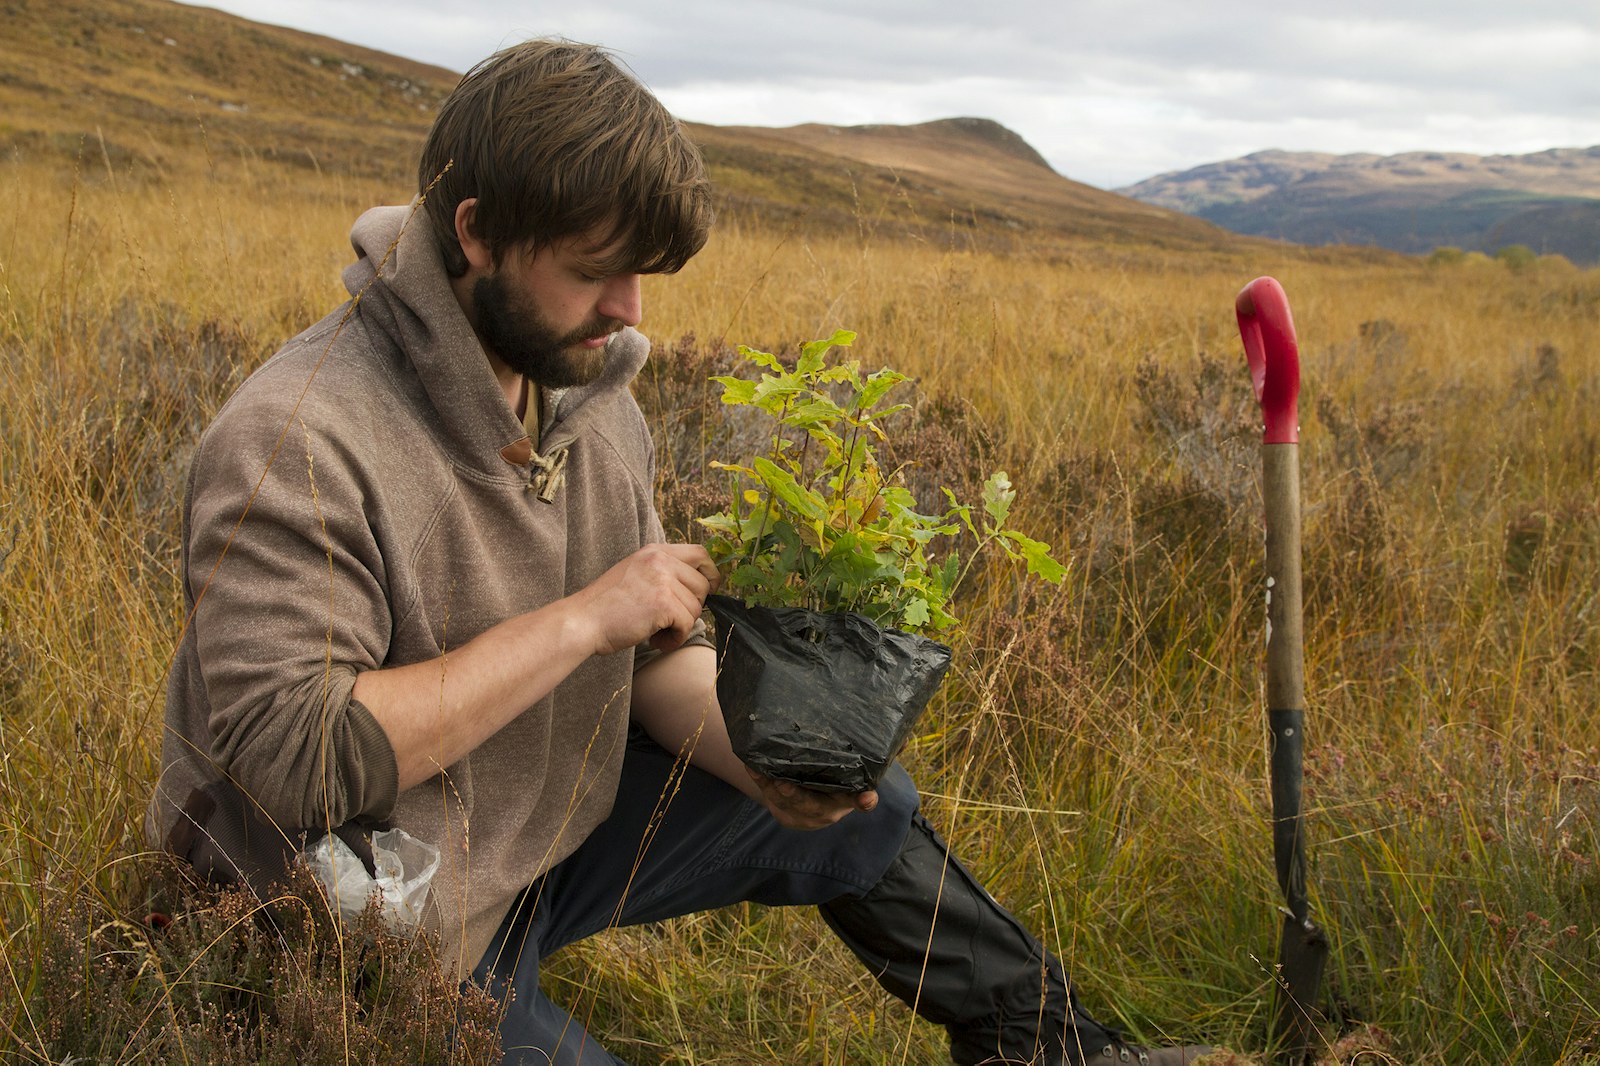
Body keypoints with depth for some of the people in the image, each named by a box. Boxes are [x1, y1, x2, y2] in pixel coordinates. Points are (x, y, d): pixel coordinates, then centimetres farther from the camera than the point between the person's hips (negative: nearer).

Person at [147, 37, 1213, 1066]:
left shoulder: (592, 387, -3)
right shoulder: (296, 443, -29)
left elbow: (654, 653, 4)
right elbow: (287, 757, -35)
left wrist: (750, 755, -18)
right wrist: (578, 619, -34)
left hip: (552, 827, 7)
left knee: (863, 807, 8)